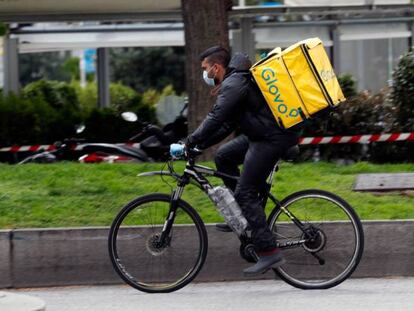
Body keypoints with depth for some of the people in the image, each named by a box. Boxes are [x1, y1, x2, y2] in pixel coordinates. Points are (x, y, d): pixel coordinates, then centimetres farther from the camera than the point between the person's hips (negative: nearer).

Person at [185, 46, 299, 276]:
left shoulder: (233, 85, -13)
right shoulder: (235, 82, 21)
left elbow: (215, 120, -23)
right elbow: (226, 125, 22)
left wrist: (191, 143, -18)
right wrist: (199, 145, 15)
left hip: (273, 139, -10)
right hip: (262, 135, 10)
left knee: (245, 193, -11)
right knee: (223, 156, 19)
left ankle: (269, 253, -15)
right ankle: (241, 215, 20)